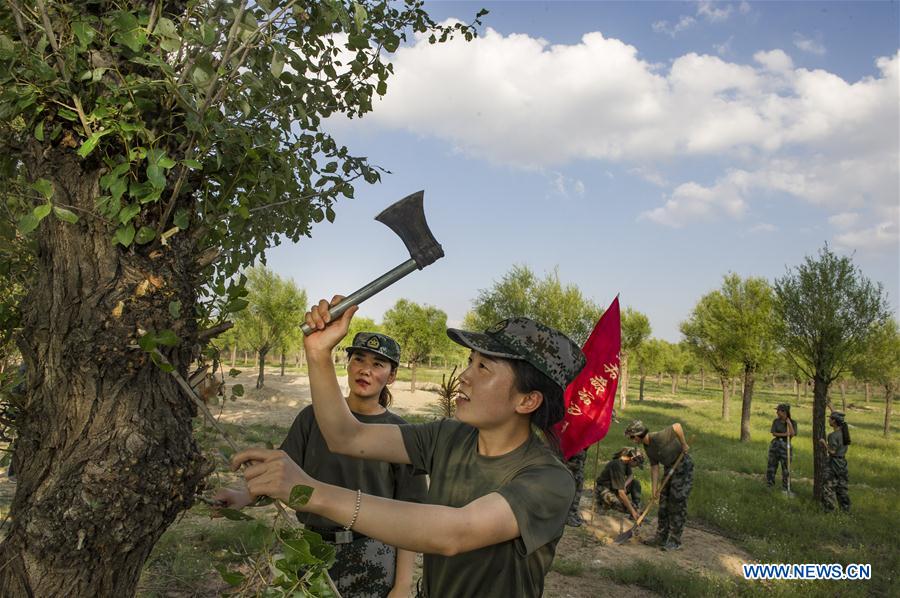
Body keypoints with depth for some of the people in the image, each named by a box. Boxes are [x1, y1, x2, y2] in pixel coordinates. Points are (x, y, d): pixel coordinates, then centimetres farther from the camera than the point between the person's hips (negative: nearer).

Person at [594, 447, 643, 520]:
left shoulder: (626, 460, -5)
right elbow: (621, 493, -33)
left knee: (636, 483, -6)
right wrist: (632, 511, -31)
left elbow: (631, 475, 12)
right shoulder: (617, 465, -32)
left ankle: (637, 508, -8)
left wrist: (624, 485, -12)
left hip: (614, 487, 10)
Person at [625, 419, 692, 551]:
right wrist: (655, 488, -1)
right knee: (663, 503, 9)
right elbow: (654, 467, 3)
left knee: (677, 503, -7)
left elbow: (677, 426, -35)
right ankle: (661, 537, 17)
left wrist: (683, 444, -22)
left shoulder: (659, 437, -26)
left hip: (683, 466, -9)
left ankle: (675, 541, 0)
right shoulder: (647, 448, 1)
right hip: (669, 468, 9)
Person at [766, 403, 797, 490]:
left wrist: (789, 423, -17)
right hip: (775, 444, 2)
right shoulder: (776, 421, 2)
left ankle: (785, 488, 14)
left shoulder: (793, 422, -4)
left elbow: (792, 434, -14)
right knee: (771, 465, 7)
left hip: (786, 446, -2)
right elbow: (774, 433, -3)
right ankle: (769, 486, 19)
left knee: (786, 467, 2)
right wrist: (784, 434, -16)